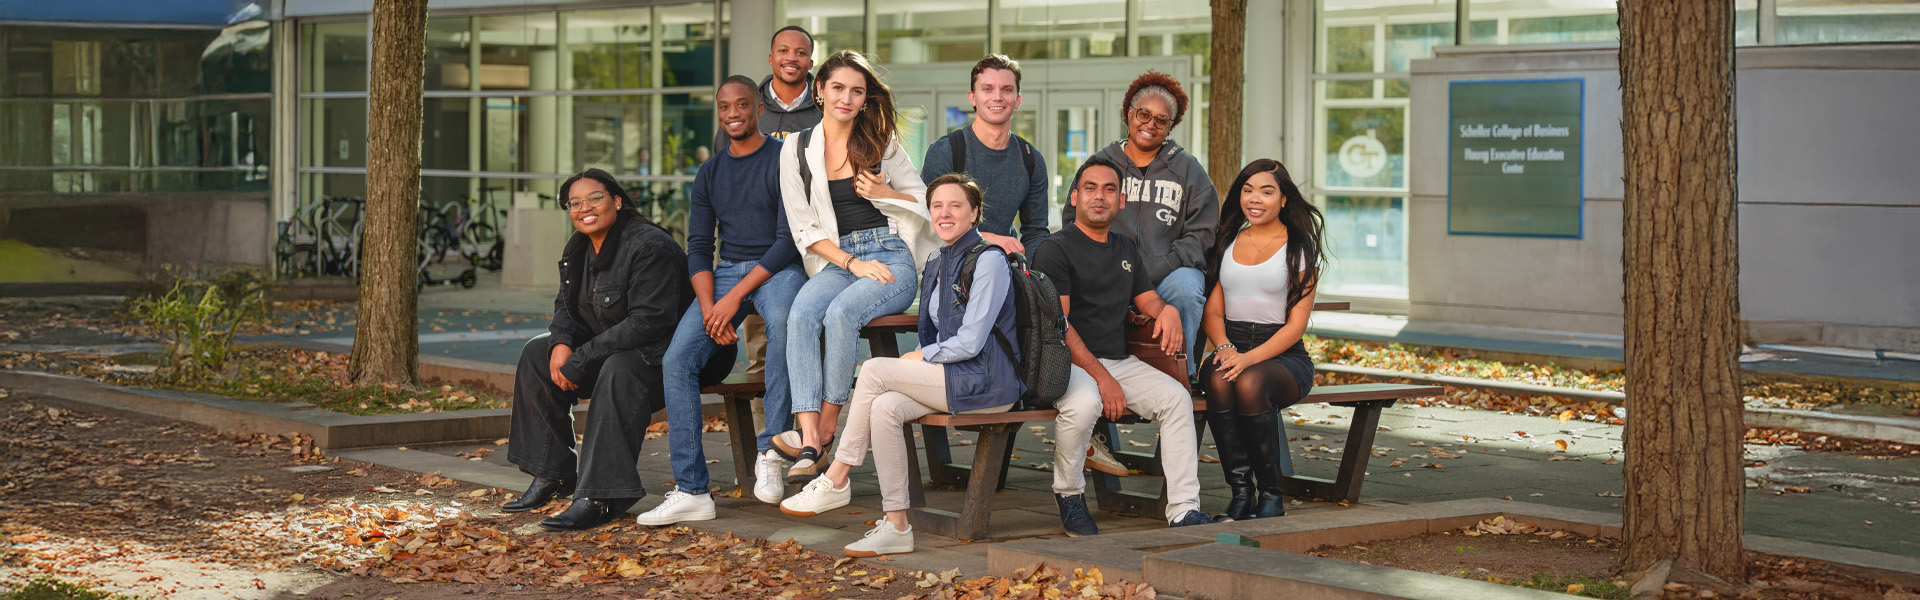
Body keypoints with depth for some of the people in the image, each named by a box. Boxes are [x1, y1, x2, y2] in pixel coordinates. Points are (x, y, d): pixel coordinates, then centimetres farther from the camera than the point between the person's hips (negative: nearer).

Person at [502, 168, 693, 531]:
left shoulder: (649, 247, -23)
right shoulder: (578, 250, 5)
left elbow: (649, 321, -29)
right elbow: (567, 307, 15)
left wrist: (581, 360, -27)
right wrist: (561, 344, -11)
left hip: (664, 351, -10)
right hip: (611, 348, 10)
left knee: (619, 369, -38)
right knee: (537, 353, 1)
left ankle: (597, 498, -41)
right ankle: (553, 475, 6)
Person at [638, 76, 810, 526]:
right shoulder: (710, 174, 17)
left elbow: (789, 239, -9)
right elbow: (698, 249, 12)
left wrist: (736, 296, -18)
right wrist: (709, 306, -9)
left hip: (778, 268, -5)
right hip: (726, 271, 5)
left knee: (783, 320, -41)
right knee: (678, 357, -19)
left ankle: (771, 452, -35)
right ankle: (691, 490, -19)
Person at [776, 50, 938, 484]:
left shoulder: (883, 145, 9)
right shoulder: (797, 150, 9)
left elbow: (925, 201, 15)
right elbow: (804, 229, 5)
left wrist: (882, 193, -6)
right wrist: (853, 263, -9)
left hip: (892, 257, -1)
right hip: (836, 262, 2)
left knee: (841, 312, -33)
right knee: (800, 316, -31)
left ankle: (826, 427, -20)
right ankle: (810, 443, -39)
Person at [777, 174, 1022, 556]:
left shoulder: (988, 260, -9)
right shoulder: (937, 266, 17)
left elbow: (970, 342, -15)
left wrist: (916, 358, -6)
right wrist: (915, 362, 2)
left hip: (987, 382, -7)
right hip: (952, 379, 7)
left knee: (875, 370, -20)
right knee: (884, 407, -21)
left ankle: (837, 480, -10)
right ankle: (896, 526, -20)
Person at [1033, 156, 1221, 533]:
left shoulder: (1126, 249, 20)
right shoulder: (1055, 250, -4)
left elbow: (1147, 299, 25)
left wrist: (1168, 310, -4)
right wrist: (1101, 377, -20)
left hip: (1121, 361, 7)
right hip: (1068, 362, -7)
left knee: (1175, 396, -16)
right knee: (1084, 403, -37)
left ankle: (1183, 509, -16)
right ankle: (1069, 494, -11)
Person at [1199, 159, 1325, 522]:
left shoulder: (1300, 248, 2)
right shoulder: (1227, 243, 16)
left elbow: (1296, 324, -5)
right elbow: (1213, 311, 15)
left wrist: (1250, 358, -20)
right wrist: (1224, 347, -9)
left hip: (1284, 355, -3)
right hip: (1232, 346, 3)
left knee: (1249, 383, -37)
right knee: (1219, 380, -34)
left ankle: (1272, 493, -22)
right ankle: (1240, 492, -28)